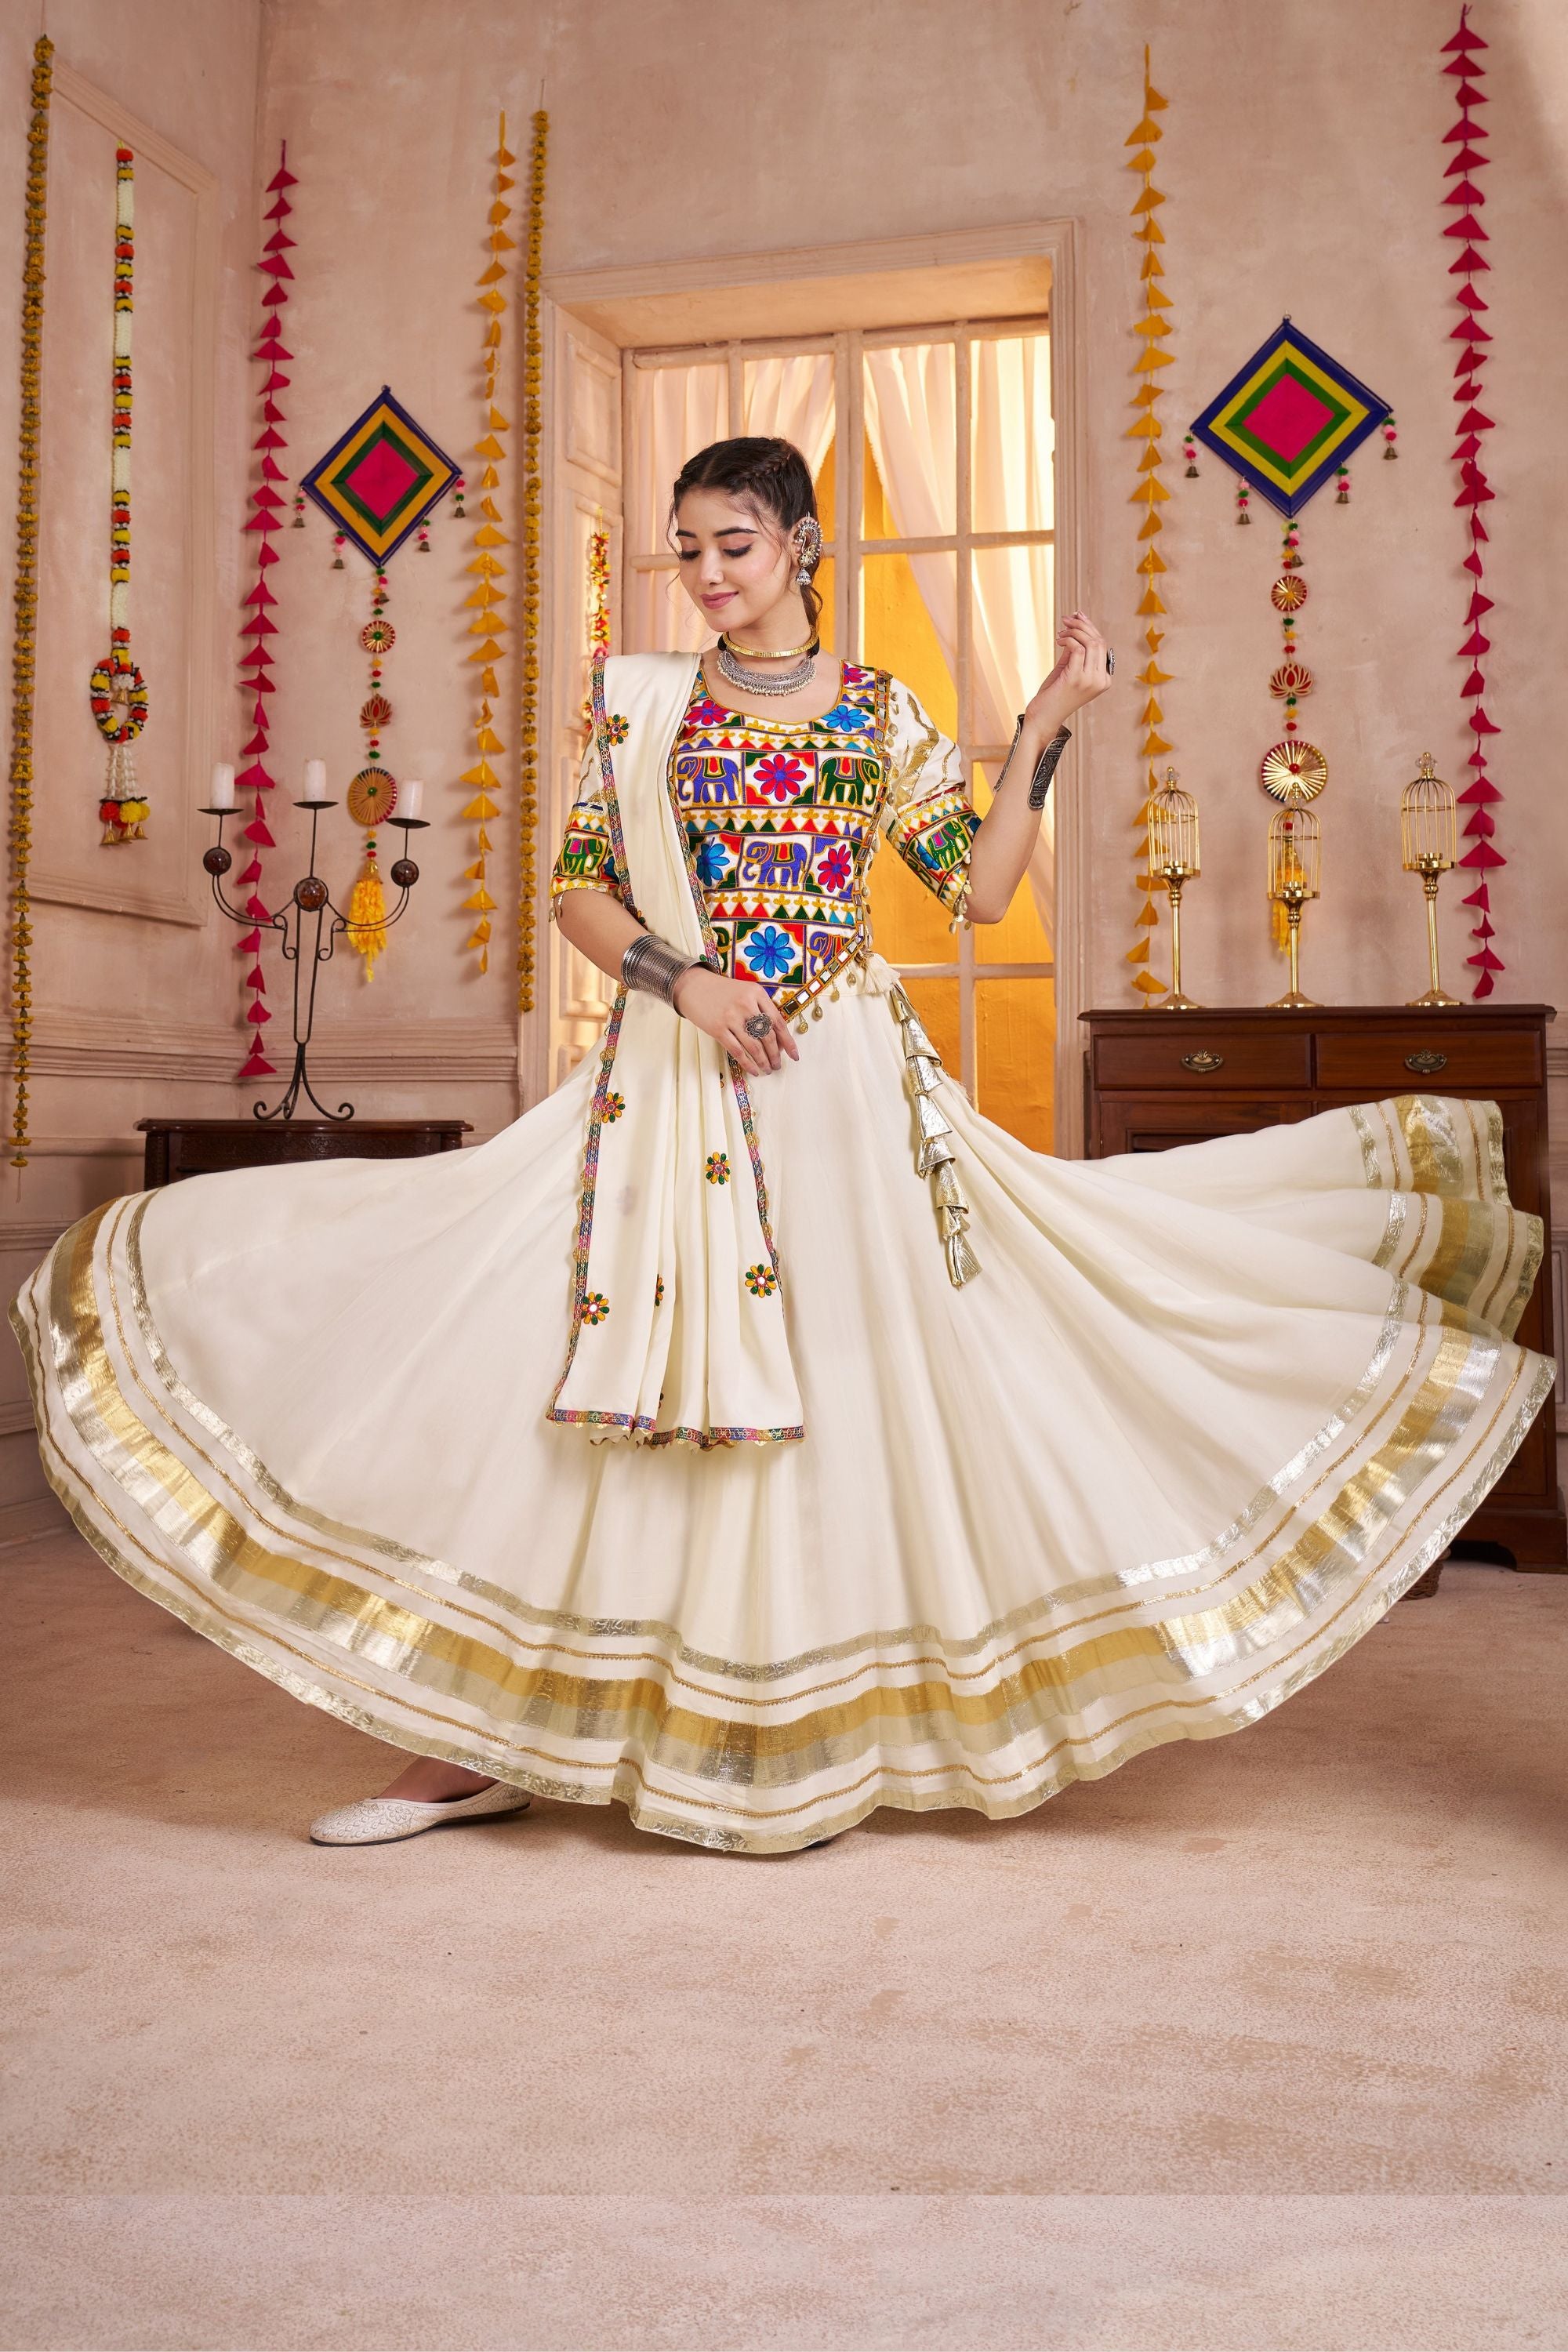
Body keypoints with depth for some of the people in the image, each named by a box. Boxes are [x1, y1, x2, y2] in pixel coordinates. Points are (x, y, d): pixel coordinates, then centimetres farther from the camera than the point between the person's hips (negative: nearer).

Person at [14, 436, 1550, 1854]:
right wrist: (681, 979, -10)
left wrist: (1042, 734, -3)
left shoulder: (877, 711, 8)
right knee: (633, 1371, -3)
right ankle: (483, 1737, 6)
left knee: (837, 1372, 0)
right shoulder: (642, 700, 9)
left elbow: (980, 889, 4)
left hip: (841, 1086, 0)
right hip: (670, 1078, 0)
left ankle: (815, 1732, 14)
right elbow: (576, 888, 5)